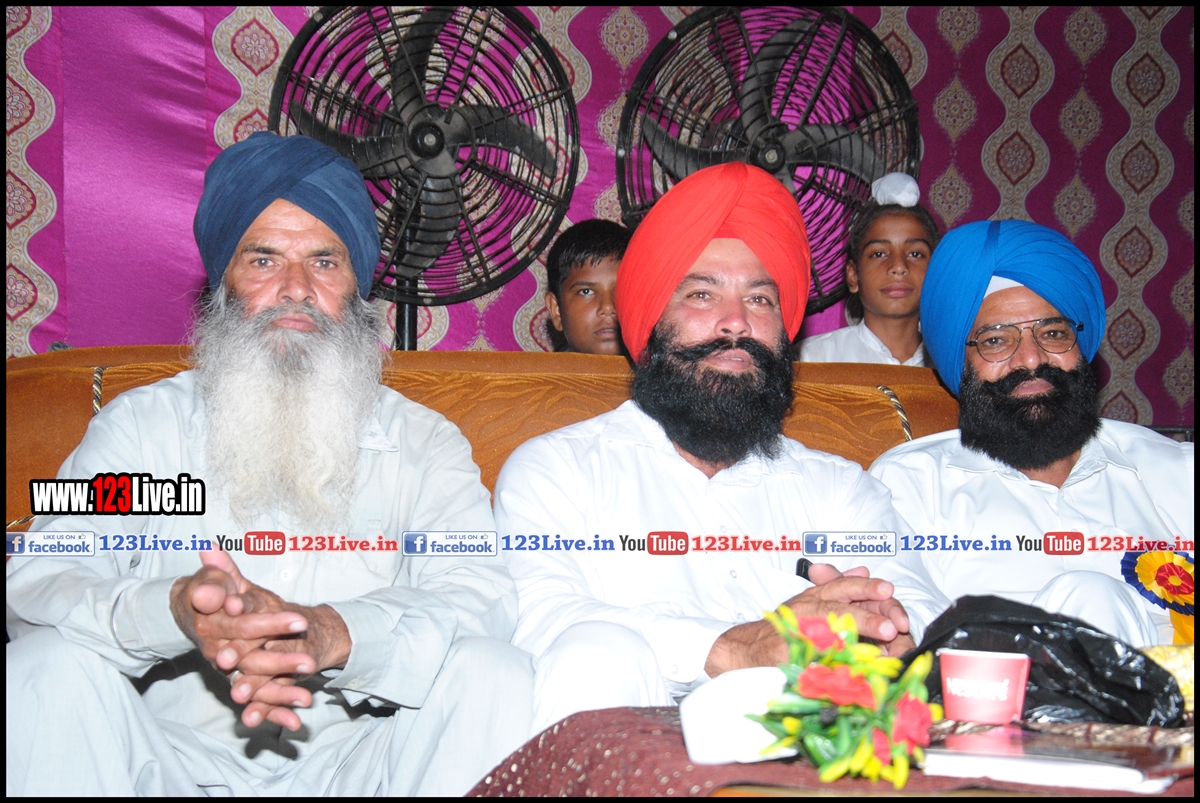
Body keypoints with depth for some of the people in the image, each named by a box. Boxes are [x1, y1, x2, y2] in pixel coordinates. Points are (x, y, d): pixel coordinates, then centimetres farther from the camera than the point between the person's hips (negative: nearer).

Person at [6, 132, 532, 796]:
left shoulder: (423, 444, 8)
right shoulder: (142, 424, 7)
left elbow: (481, 595, -11)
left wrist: (332, 634, -34)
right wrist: (174, 611, -32)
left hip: (353, 764, 0)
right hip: (173, 761, 0)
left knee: (493, 673, -25)